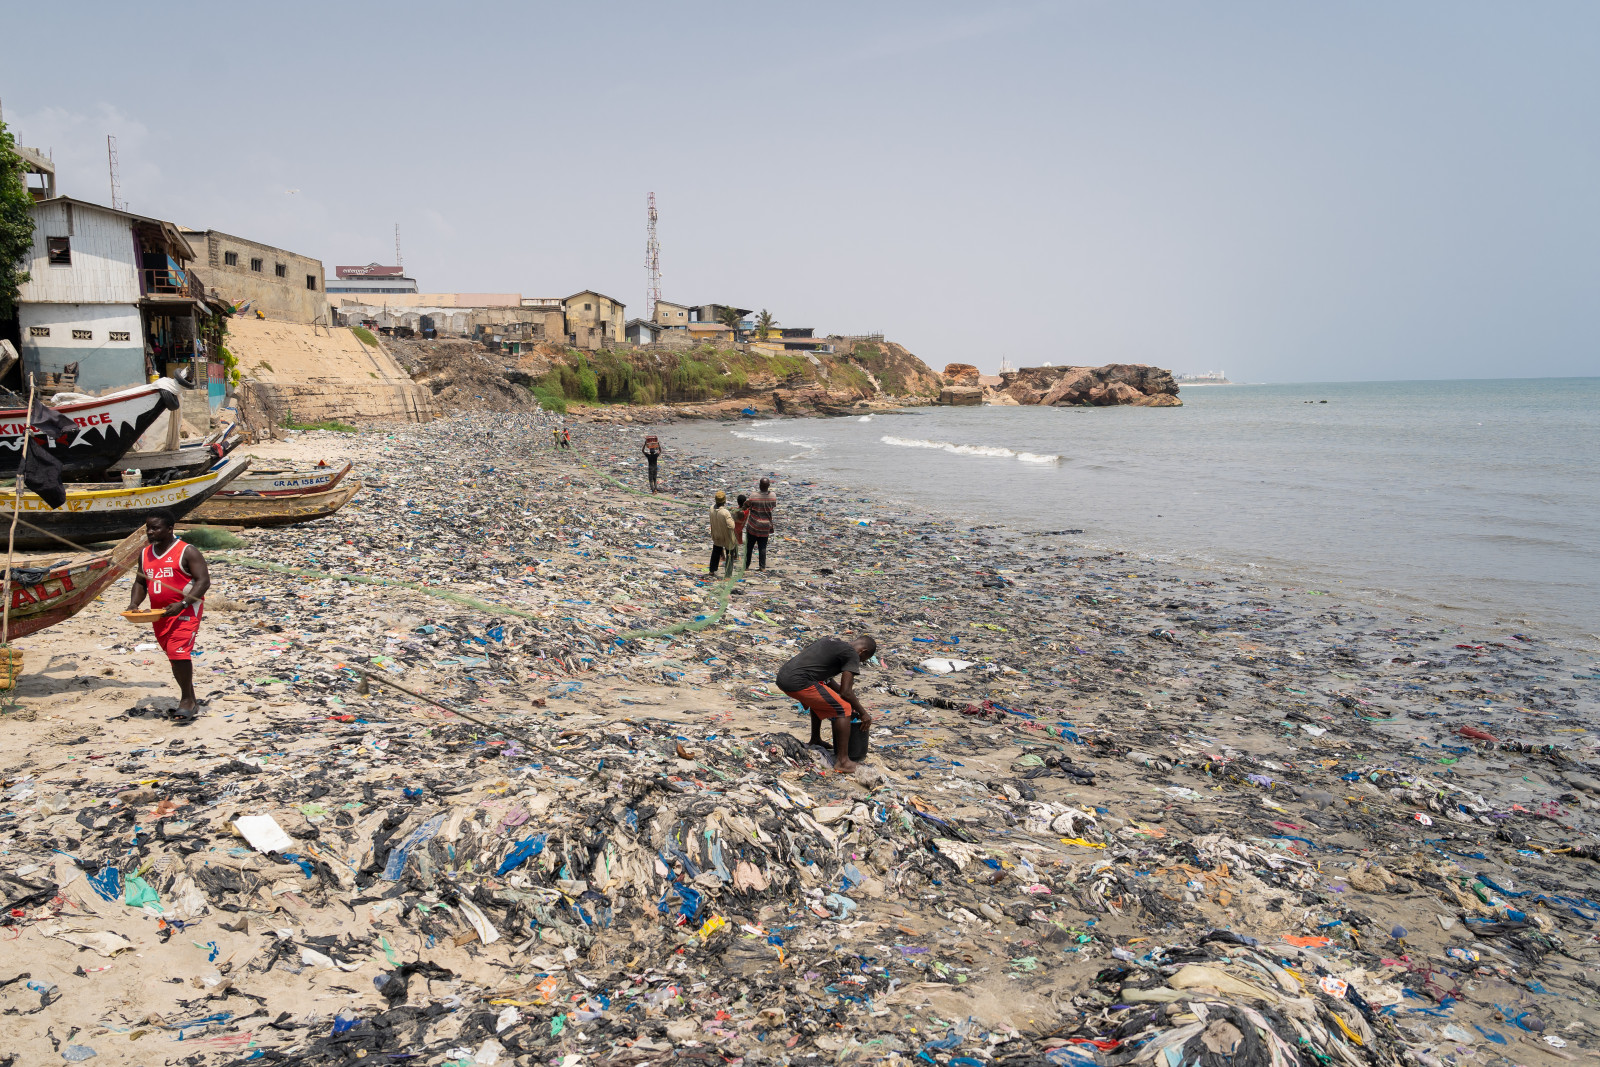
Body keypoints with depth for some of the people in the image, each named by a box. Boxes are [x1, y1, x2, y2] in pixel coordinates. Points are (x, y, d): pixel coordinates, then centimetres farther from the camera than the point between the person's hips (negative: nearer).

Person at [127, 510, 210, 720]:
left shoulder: (187, 552, -9)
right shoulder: (145, 554, 12)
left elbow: (203, 580, -14)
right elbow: (140, 582, 20)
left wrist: (182, 604, -25)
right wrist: (134, 604, 1)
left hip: (186, 611, -7)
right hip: (159, 613, 7)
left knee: (179, 652, -20)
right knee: (174, 656, 13)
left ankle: (187, 699, -8)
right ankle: (191, 702, 24)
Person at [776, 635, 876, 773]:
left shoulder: (833, 641, 24)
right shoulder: (852, 655, -1)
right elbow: (846, 692, -5)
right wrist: (863, 713, 8)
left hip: (783, 675, 9)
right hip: (798, 683, -9)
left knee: (819, 699, 34)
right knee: (843, 708, -1)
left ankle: (815, 741, 42)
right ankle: (842, 760, 0)